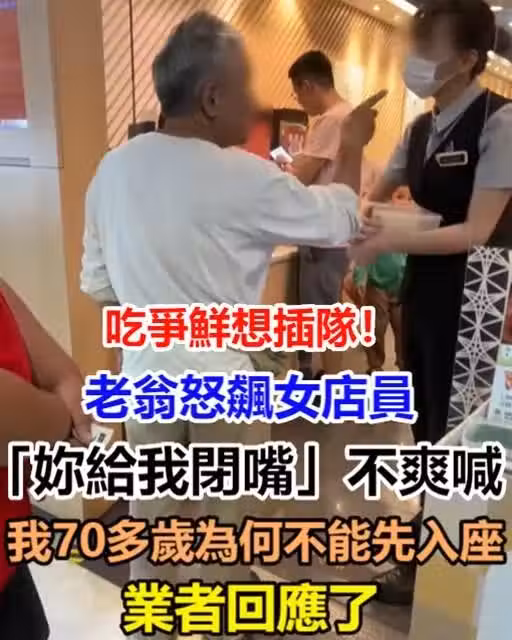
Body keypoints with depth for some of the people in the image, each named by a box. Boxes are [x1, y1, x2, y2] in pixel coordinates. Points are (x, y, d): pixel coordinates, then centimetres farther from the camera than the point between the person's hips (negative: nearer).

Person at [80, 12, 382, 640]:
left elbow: (98, 285, 4)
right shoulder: (242, 177, -20)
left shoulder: (112, 169, -3)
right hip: (223, 379, -5)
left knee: (153, 503, 22)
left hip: (146, 373, 5)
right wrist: (352, 146, 10)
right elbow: (339, 221, -5)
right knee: (225, 512, 17)